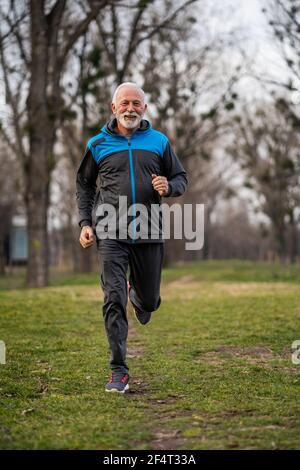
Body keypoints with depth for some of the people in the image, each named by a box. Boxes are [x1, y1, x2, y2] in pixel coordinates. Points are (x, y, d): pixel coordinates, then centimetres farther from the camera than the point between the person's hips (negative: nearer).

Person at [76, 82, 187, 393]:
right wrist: (85, 223, 6)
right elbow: (84, 184, 17)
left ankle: (139, 298, 50)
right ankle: (118, 371, -5)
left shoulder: (159, 142, 8)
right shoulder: (98, 144, 6)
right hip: (110, 233, -1)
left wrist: (169, 187, -9)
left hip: (149, 233, 2)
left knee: (149, 301, 11)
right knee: (114, 300, -11)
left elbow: (181, 178, 16)